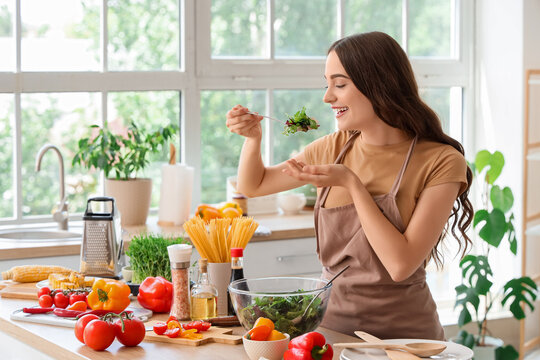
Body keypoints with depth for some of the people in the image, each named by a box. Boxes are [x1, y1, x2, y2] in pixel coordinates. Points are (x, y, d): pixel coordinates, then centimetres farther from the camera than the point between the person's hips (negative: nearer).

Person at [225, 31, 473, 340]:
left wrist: (352, 183, -17)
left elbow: (401, 265, -18)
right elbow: (253, 185, 20)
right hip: (331, 320, 4)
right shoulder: (334, 149, 6)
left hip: (402, 330, -4)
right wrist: (253, 138, 0)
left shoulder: (440, 162, -9)